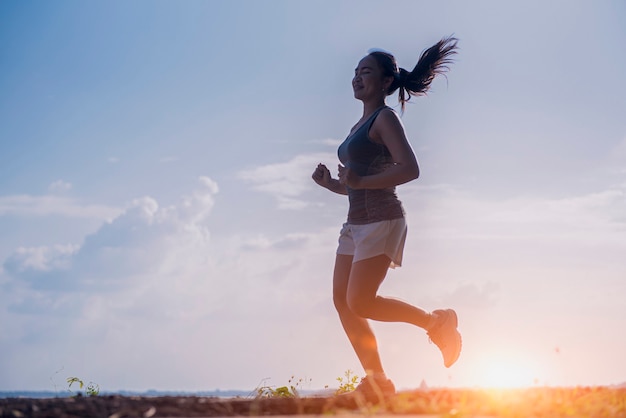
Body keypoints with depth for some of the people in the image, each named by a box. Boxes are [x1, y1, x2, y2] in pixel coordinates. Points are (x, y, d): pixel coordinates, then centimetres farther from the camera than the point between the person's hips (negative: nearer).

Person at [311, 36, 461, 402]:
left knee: (360, 302, -14)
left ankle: (437, 323, 3)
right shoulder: (361, 126, 20)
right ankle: (377, 382, 6)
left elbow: (410, 169, -20)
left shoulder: (386, 118, -7)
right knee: (342, 301, 1)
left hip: (381, 221, -9)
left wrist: (360, 181, -24)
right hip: (357, 222, 9)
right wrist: (331, 183, 8)